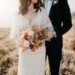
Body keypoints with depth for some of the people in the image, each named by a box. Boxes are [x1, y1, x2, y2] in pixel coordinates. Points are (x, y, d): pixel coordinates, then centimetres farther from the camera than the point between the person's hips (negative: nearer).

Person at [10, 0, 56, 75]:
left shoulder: (41, 11, -1)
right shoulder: (18, 15, -2)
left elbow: (50, 29, 3)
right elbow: (14, 34, 4)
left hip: (40, 51, 1)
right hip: (25, 52, 0)